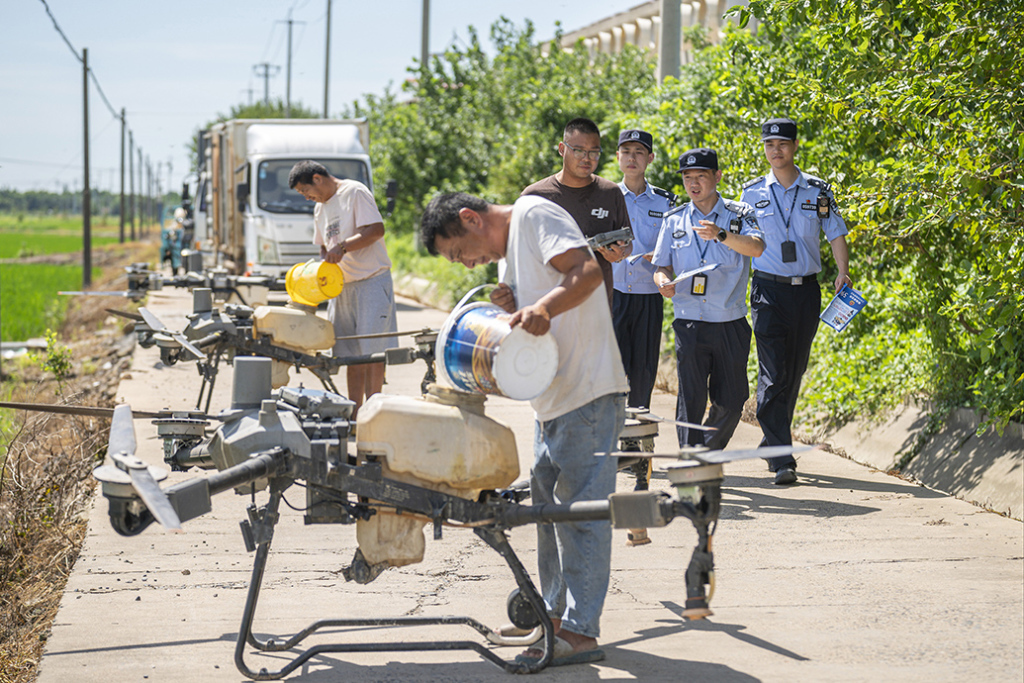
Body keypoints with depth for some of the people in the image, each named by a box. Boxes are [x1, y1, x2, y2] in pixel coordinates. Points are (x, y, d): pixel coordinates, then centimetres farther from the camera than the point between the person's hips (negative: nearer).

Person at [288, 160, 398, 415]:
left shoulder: (355, 192, -6)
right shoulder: (320, 208, 18)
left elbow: (376, 229, -16)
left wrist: (343, 247, -24)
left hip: (371, 279, -7)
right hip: (342, 285, 8)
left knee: (372, 349, -9)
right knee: (352, 353, 5)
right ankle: (355, 411, 6)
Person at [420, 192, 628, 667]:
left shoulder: (534, 215, -7)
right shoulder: (507, 250, 22)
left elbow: (588, 270, -22)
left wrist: (542, 308, -34)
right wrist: (515, 310, 2)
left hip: (588, 394, -10)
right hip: (553, 397, 10)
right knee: (549, 505, 17)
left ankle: (581, 632, -7)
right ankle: (556, 612, 28)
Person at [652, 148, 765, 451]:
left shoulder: (739, 214, 4)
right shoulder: (674, 221, 11)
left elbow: (756, 247, -14)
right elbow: (662, 266, 12)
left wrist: (721, 235, -32)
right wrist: (664, 282, -12)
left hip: (730, 323, 0)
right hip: (689, 323, 0)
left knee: (730, 401, 5)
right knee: (691, 398, -9)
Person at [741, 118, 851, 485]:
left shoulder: (818, 191, 6)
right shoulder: (753, 193, 5)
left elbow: (836, 234, 7)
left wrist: (843, 273, -8)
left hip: (806, 290, 2)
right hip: (768, 290, -2)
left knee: (794, 372, 9)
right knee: (773, 374, -12)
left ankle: (772, 441, 26)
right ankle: (781, 457, -14)